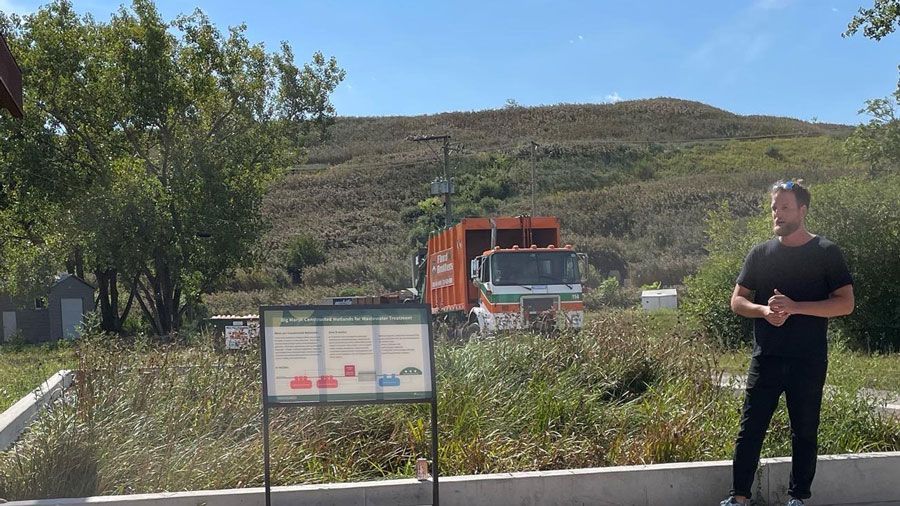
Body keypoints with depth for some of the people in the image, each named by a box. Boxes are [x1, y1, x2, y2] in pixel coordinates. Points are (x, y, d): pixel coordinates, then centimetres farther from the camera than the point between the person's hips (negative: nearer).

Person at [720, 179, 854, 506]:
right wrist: (765, 310, -12)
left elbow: (845, 304, -7)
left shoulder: (826, 253, -1)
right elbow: (737, 301, 9)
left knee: (804, 432, 8)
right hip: (765, 359, 2)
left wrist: (795, 307, -18)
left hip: (808, 362, -2)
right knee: (750, 429, 2)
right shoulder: (760, 254, 8)